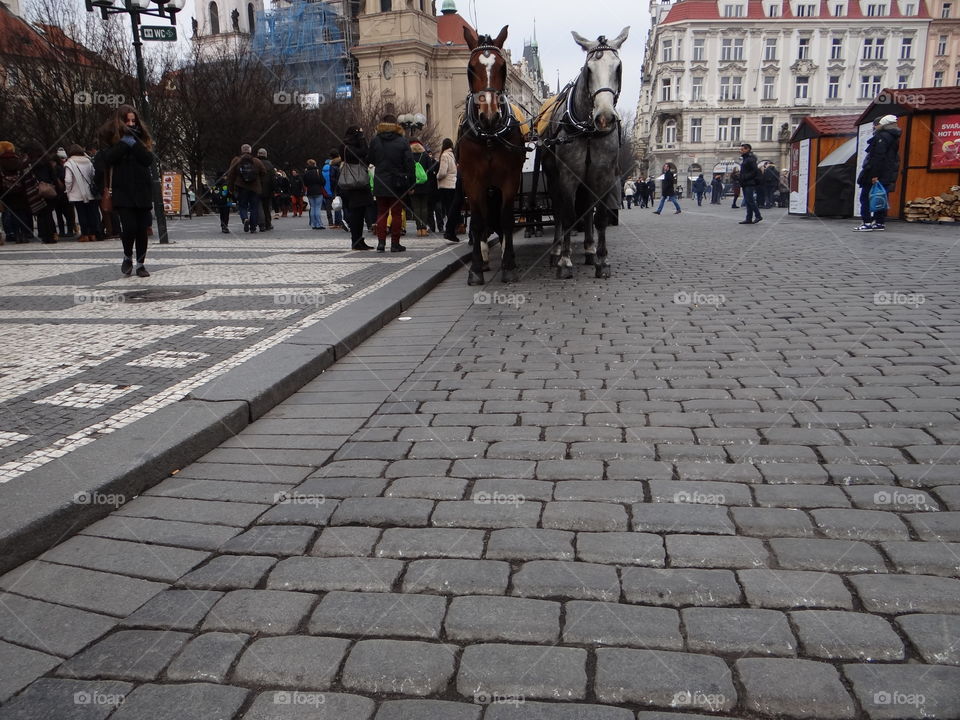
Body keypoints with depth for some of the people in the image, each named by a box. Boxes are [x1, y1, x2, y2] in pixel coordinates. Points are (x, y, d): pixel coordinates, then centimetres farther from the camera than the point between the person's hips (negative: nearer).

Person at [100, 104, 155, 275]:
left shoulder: (141, 137, 10)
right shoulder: (110, 137, 6)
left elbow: (149, 159, -3)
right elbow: (108, 158, -9)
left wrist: (134, 143, -12)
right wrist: (124, 142, -13)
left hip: (142, 190, 2)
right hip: (123, 191, -2)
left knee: (142, 229, 2)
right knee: (129, 227, -13)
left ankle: (140, 264, 13)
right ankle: (127, 257, 13)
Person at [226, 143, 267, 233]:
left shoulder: (236, 161, 1)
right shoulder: (257, 162, 3)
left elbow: (230, 175, -1)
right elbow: (264, 173, 5)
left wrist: (230, 188, 4)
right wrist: (261, 187, 15)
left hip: (241, 189, -1)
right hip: (255, 188, 1)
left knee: (242, 206, 9)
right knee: (254, 207, 7)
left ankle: (245, 218, -21)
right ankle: (253, 227, 5)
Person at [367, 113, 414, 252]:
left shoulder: (375, 141, 0)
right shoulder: (402, 142, -5)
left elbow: (370, 160, 7)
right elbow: (409, 164, -6)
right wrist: (411, 183, -1)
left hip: (380, 184, 2)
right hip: (397, 184, -2)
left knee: (381, 213, 10)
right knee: (396, 213, 4)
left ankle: (381, 242, 4)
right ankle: (395, 243, 5)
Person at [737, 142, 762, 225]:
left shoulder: (750, 159, -11)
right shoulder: (743, 159, 19)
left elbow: (755, 171, -19)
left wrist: (745, 177, -19)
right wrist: (741, 182, 12)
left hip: (750, 184, -10)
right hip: (745, 184, 10)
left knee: (750, 200, -10)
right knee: (747, 201, 8)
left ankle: (758, 216, -1)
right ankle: (749, 219, 10)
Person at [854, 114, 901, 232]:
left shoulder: (882, 136, -14)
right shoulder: (894, 137, 18)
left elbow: (878, 157, -21)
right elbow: (895, 158, 20)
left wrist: (874, 175, -24)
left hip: (875, 174, -10)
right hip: (888, 176, 10)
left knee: (866, 198, -6)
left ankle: (867, 223, -9)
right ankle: (880, 222, 15)